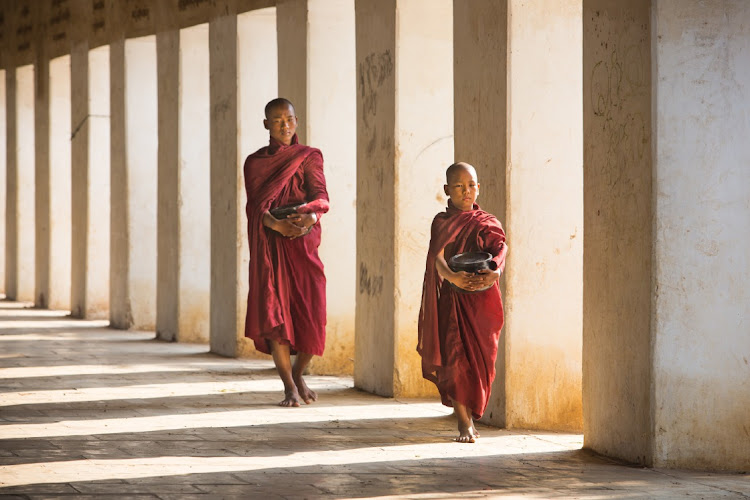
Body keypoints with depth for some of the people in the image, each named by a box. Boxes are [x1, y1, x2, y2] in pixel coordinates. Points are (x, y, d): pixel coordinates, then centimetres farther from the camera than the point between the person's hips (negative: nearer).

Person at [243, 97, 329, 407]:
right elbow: (255, 205, -3)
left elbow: (320, 194, -9)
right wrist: (275, 224, -24)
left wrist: (311, 215, -32)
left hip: (303, 242, 0)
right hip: (269, 245, 1)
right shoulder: (254, 162, 10)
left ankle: (298, 373, 21)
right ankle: (289, 386, -1)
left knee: (310, 311, -6)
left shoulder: (309, 157, 7)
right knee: (274, 312, -9)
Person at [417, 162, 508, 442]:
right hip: (449, 300, 0)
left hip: (479, 300, 0)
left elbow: (500, 249, -12)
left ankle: (469, 417, 19)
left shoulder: (487, 224, 7)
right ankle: (464, 423, 2)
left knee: (476, 358, -2)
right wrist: (452, 276, -29)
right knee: (452, 358, -9)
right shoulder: (441, 222, 9)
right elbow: (438, 257, -7)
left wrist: (494, 273, -35)